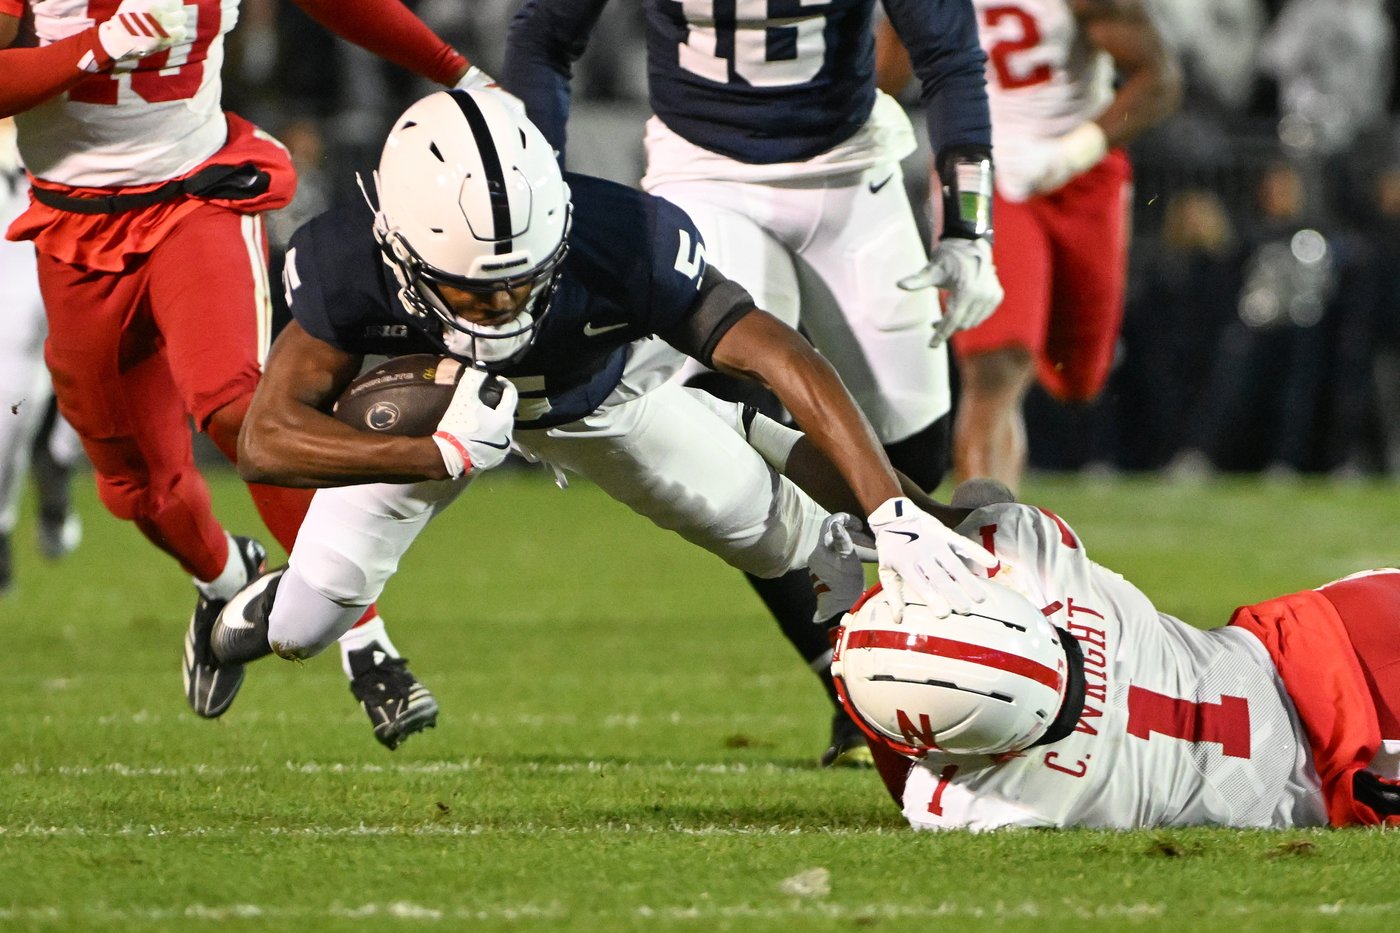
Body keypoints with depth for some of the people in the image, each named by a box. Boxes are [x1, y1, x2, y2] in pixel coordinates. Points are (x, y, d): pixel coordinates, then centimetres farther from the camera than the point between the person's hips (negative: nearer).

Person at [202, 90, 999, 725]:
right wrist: (447, 456, -48)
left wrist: (894, 512, -49)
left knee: (777, 535, 0)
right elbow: (268, 440, -37)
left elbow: (784, 360, -40)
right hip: (436, 407, 0)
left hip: (598, 389, 0)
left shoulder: (622, 244, -43)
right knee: (306, 623, -3)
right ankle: (239, 624, 35)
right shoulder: (350, 269, -40)